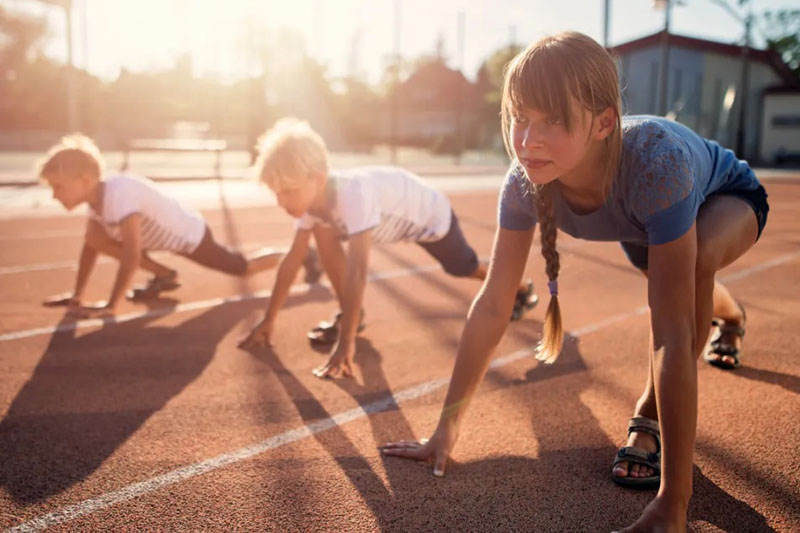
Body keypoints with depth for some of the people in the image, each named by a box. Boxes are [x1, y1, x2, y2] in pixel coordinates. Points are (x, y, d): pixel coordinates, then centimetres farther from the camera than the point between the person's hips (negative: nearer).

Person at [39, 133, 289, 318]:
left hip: (191, 236, -8)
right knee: (96, 237, -6)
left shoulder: (120, 194, -37)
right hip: (170, 234, 8)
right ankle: (164, 276, 8)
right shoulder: (96, 196, -10)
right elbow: (90, 246, 3)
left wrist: (110, 307, -37)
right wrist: (77, 295, 2)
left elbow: (131, 255, -40)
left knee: (244, 267, 8)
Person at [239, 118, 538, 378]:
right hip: (394, 215, 6)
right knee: (323, 234, -15)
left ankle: (519, 289, 49)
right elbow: (292, 259, -15)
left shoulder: (352, 194, -47)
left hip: (429, 215, -5)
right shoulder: (311, 195, -24)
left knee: (464, 267, 18)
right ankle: (350, 315, 0)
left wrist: (345, 344, -55)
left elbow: (357, 272, -53)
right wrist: (268, 320, -15)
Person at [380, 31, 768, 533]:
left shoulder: (655, 162, -48)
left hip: (729, 198, -4)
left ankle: (651, 415, -13)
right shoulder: (525, 181, -35)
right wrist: (446, 431, -27)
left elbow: (673, 337, -50)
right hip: (643, 220, 5)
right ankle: (731, 317, 71)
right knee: (669, 278, 32)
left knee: (697, 257, -37)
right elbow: (492, 306, -28)